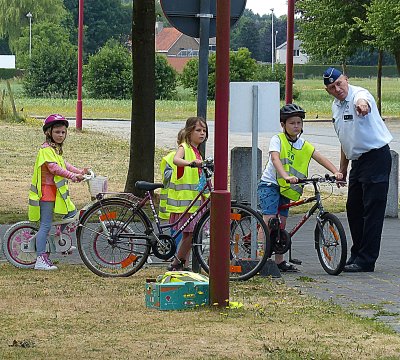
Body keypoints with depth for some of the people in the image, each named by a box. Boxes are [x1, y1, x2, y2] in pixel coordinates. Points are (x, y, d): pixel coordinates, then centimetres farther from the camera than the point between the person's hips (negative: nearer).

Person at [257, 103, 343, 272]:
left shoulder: (304, 145, 6)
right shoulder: (277, 140, -11)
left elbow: (321, 158, -1)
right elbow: (275, 159, -27)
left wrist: (336, 172, -18)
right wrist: (286, 176, -44)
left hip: (285, 189, 6)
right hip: (269, 184, -6)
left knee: (281, 224, 9)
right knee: (269, 220, -19)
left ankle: (279, 260, 14)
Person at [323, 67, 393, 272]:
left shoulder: (359, 95, -16)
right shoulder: (336, 107, 12)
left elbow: (363, 101, -44)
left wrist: (362, 106, -68)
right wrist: (342, 169, 25)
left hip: (376, 157, -9)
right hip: (357, 161, 9)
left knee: (372, 209, -7)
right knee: (353, 209, 13)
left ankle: (366, 260, -5)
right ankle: (357, 255, 25)